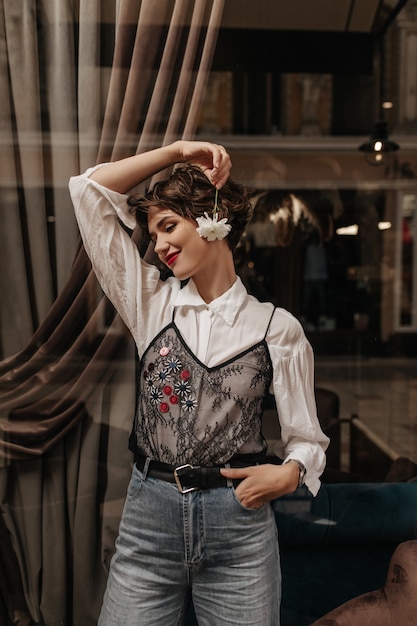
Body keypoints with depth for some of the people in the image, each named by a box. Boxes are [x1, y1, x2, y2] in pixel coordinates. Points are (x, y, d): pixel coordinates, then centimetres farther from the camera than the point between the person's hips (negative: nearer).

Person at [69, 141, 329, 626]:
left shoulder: (277, 328, -2)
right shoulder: (151, 304, 3)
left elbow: (305, 436, 5)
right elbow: (90, 189, 2)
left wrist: (288, 473, -15)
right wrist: (175, 151, 1)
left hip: (239, 521, -1)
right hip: (148, 514, 2)